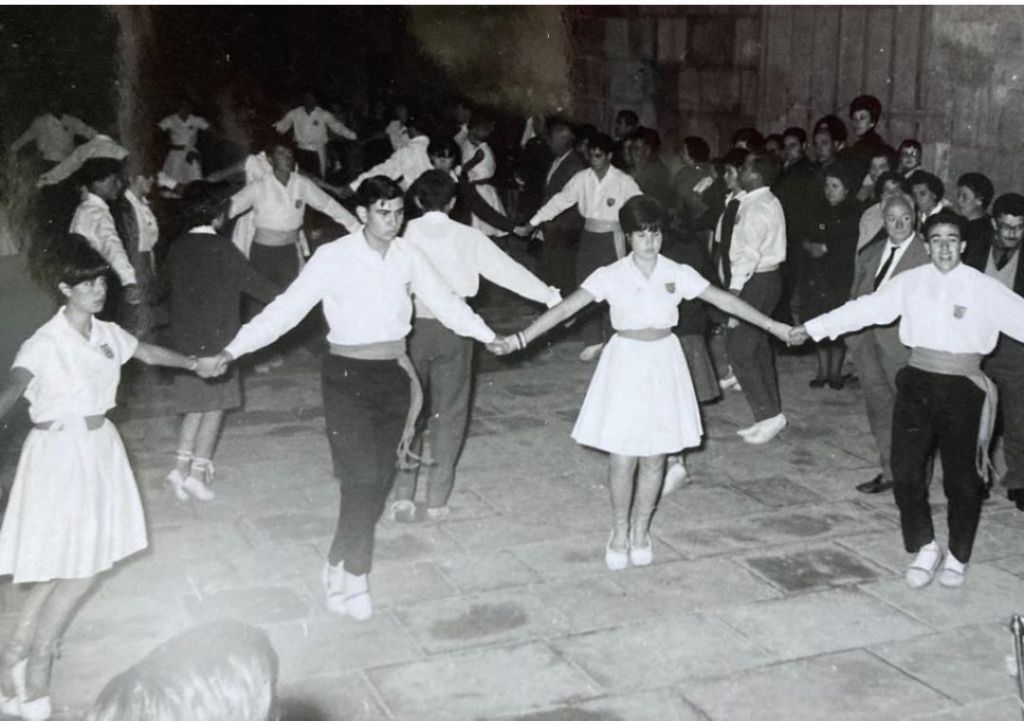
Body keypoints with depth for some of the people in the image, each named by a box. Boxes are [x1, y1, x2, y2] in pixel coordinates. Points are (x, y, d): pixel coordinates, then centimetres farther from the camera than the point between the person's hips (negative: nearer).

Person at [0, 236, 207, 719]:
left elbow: (147, 353, 22)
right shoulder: (44, 344, -19)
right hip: (62, 455, -7)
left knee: (70, 565, 11)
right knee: (78, 570, -2)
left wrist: (195, 364, 37)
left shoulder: (106, 333, 3)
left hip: (99, 448, 7)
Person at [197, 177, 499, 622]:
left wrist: (491, 338, 9)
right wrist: (230, 352, -21)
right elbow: (287, 309, -15)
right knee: (363, 477, -10)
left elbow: (445, 302, 9)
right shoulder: (334, 257, -13)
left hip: (394, 376, 4)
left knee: (380, 479, 7)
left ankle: (347, 566, 24)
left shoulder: (407, 257, 0)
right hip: (348, 377, -4)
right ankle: (349, 571, 12)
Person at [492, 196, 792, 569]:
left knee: (654, 457, 7)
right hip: (625, 364, -2)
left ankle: (641, 531, 27)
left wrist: (773, 326, 1)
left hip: (664, 366, 2)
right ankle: (620, 531, 20)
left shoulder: (678, 274, -1)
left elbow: (726, 301, 2)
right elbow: (567, 307, -14)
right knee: (622, 458, -3)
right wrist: (521, 338, -22)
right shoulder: (611, 275, -7)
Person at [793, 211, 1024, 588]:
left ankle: (957, 557, 28)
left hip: (963, 389, -2)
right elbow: (866, 308, 3)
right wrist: (813, 328, 2)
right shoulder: (910, 281, 2)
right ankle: (925, 548, 23)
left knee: (961, 476, 7)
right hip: (916, 383, 3)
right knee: (906, 470, 2)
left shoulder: (985, 289, -6)